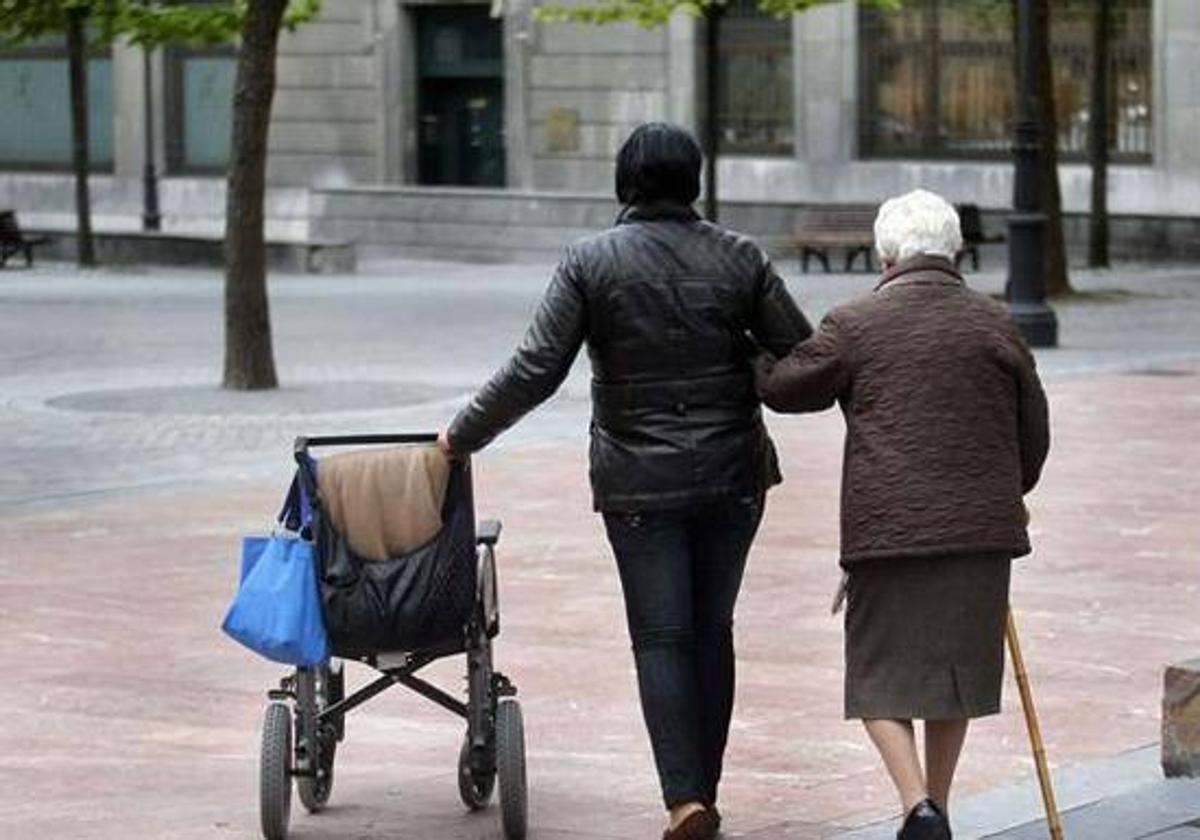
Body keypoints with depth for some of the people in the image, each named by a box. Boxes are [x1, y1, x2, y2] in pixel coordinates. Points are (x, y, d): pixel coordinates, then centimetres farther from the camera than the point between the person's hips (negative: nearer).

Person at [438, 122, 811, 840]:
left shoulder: (590, 262, -7)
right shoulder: (738, 258, -2)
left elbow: (534, 371, -10)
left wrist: (462, 437, 1)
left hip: (640, 483, -2)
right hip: (733, 474, 2)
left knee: (661, 638, 2)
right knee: (712, 631, 13)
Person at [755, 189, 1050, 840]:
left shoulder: (855, 325, -5)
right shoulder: (994, 323, 5)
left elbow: (783, 388, 6)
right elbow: (1033, 428, 13)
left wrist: (756, 354, 29)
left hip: (887, 529, -3)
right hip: (979, 530, 3)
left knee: (880, 677, 5)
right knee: (954, 667, 16)